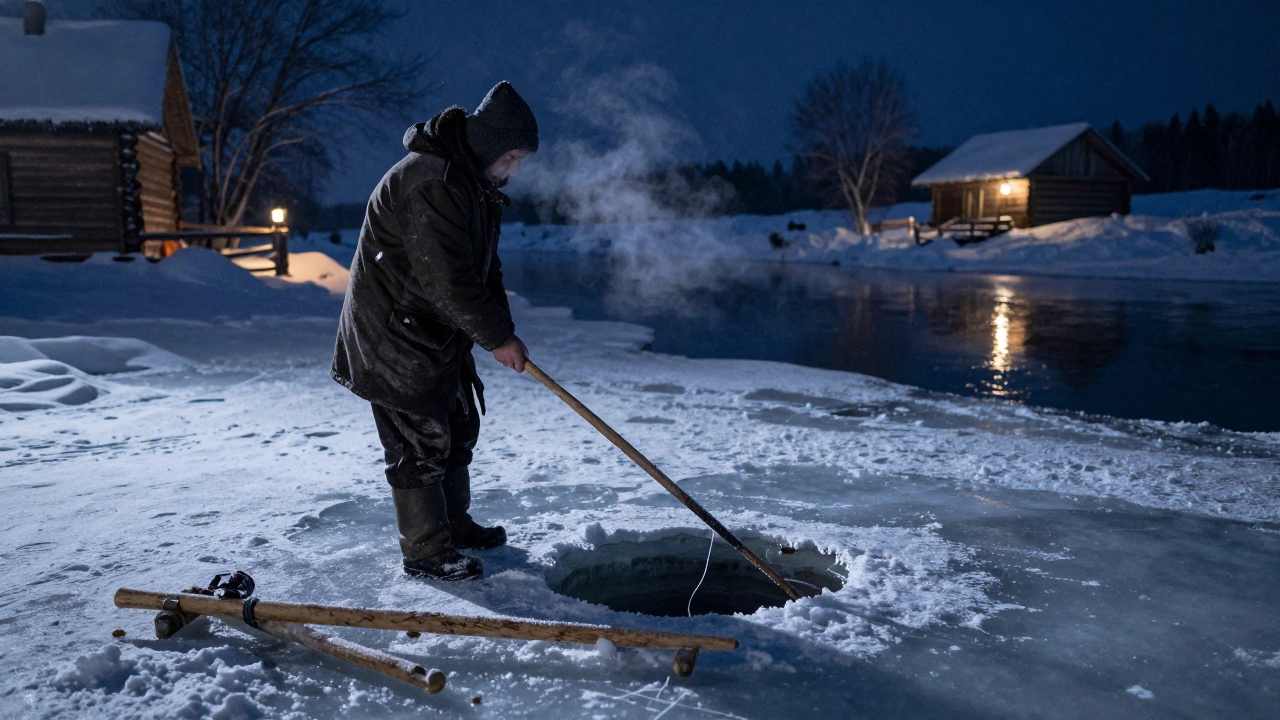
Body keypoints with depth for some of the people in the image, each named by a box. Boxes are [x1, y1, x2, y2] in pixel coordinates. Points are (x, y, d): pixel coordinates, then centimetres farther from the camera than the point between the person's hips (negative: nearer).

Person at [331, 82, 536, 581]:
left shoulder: (475, 184, 10)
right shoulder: (429, 183, -25)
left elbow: (486, 267, 12)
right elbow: (449, 281, -28)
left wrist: (501, 333, 1)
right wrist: (498, 337, -19)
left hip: (440, 334, 11)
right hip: (394, 338, -11)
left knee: (458, 428, 18)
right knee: (420, 442, -4)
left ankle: (455, 525, 34)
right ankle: (425, 552, 10)